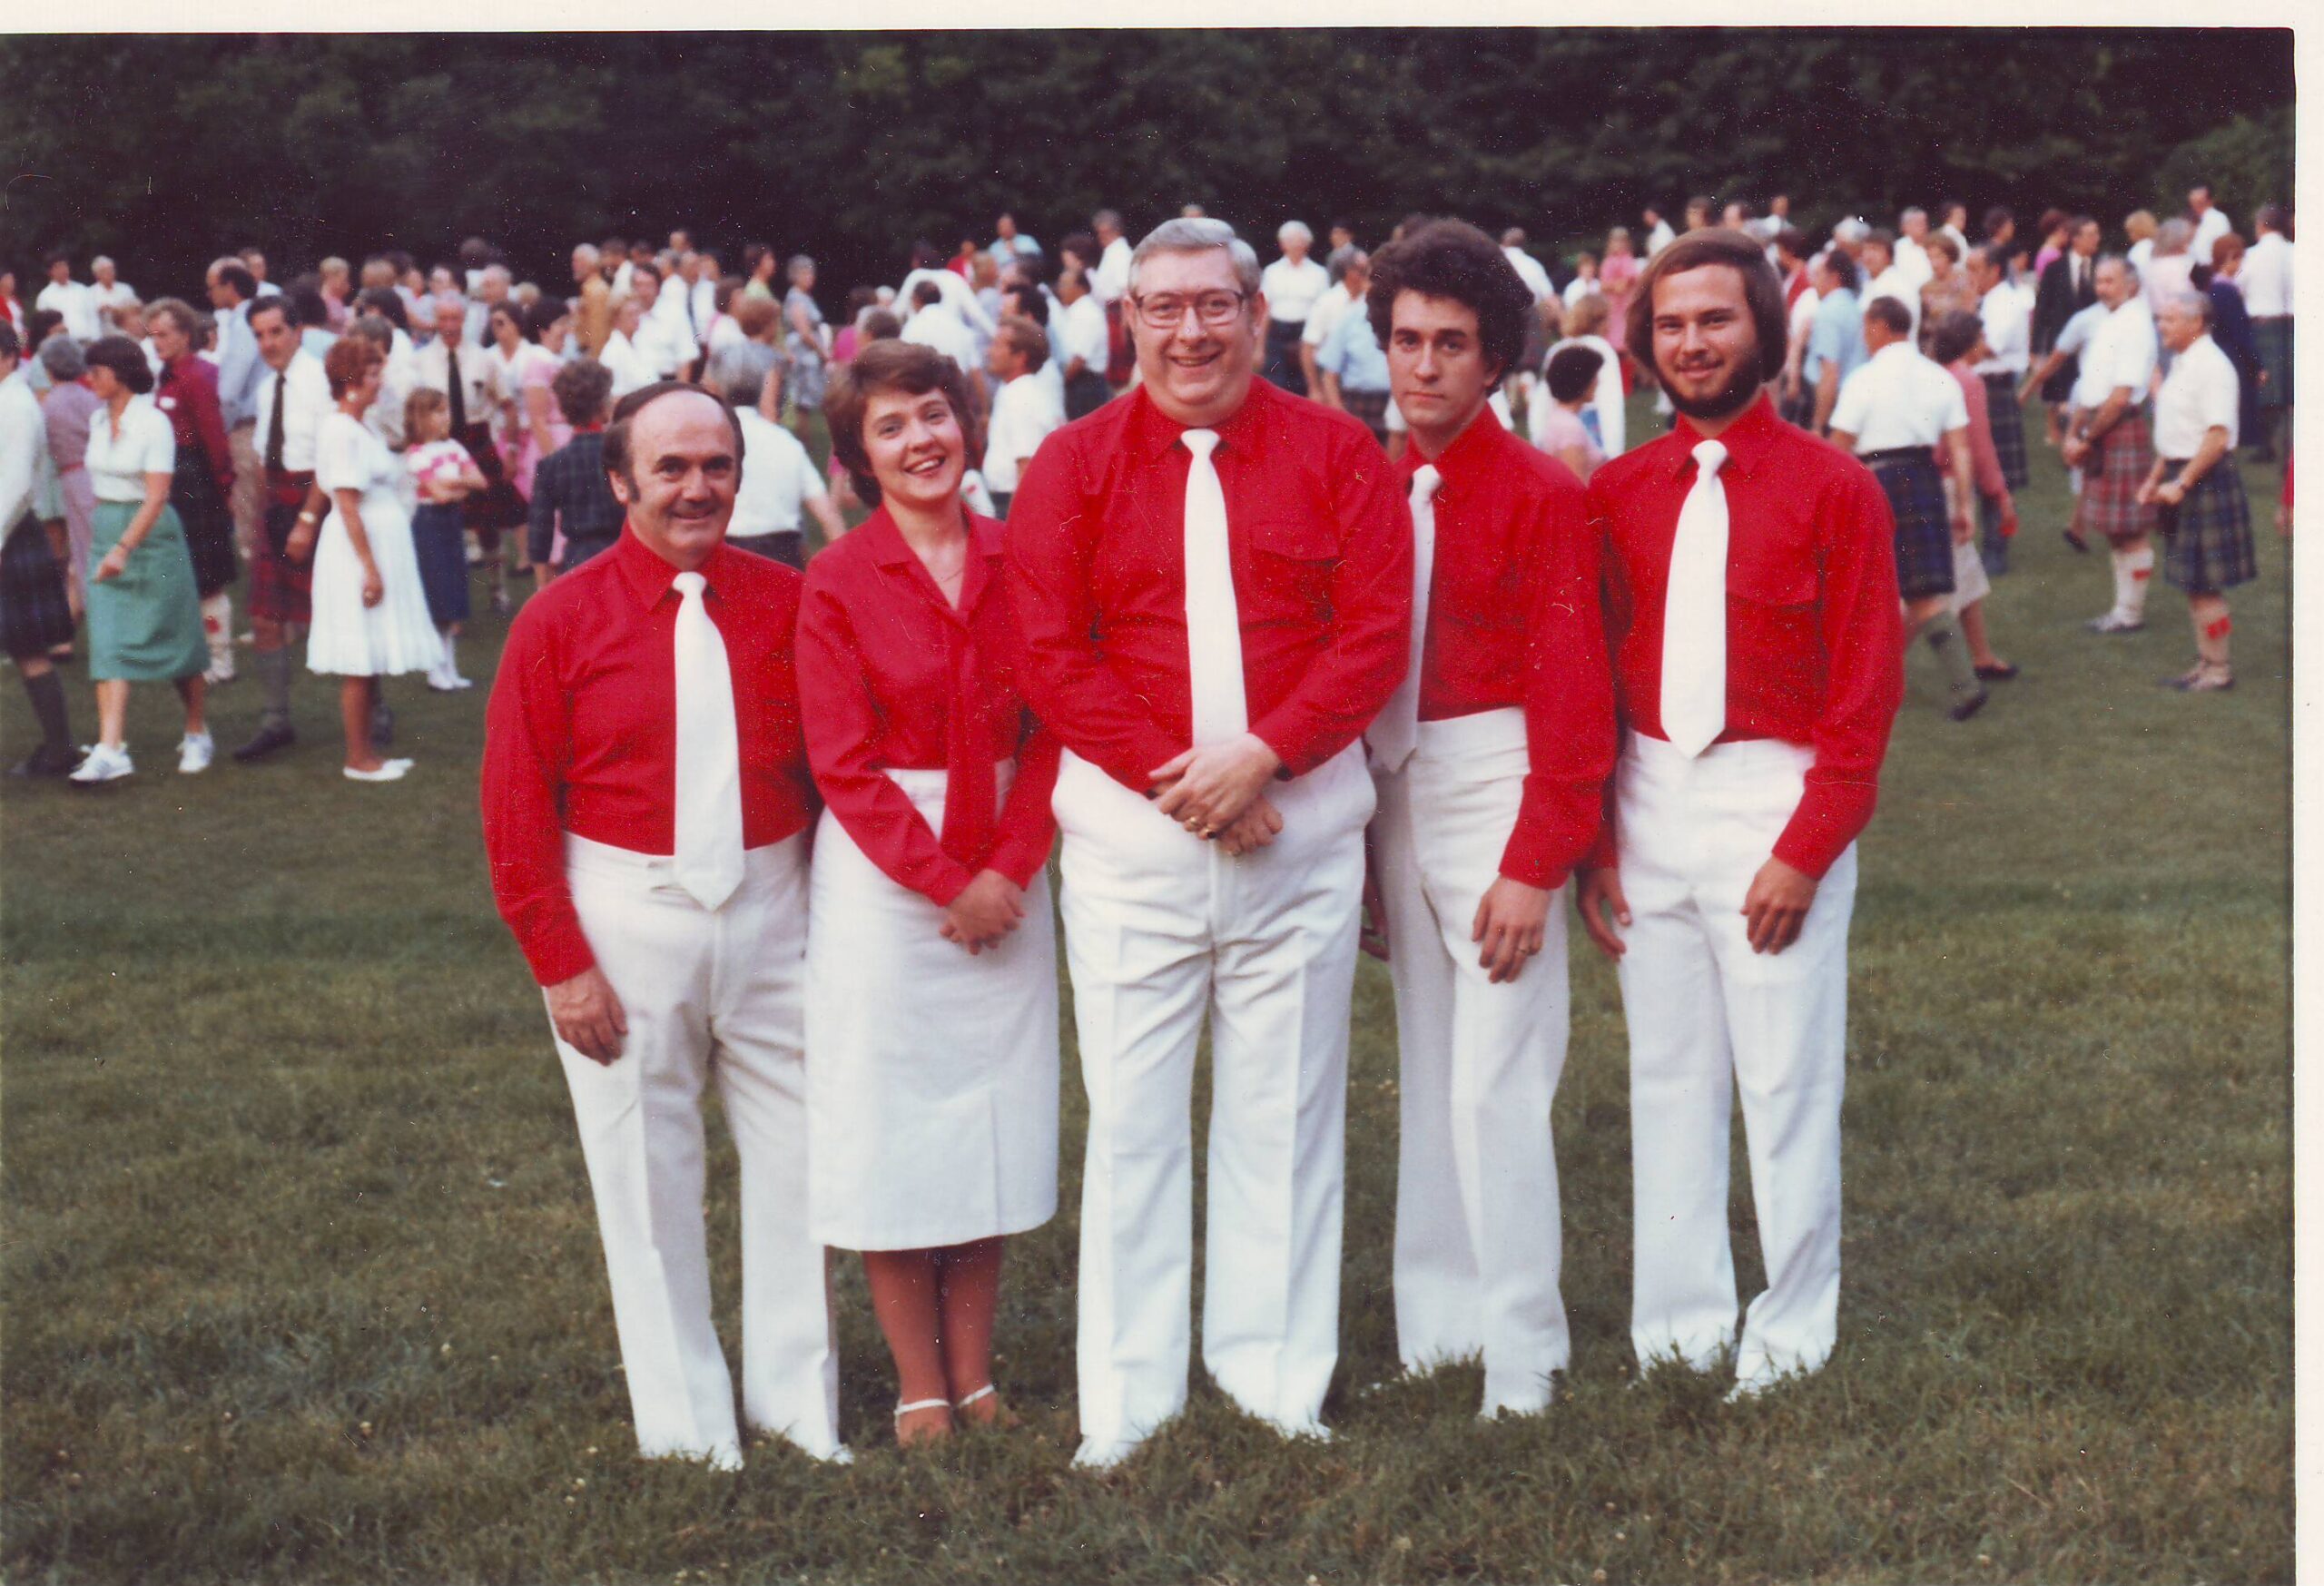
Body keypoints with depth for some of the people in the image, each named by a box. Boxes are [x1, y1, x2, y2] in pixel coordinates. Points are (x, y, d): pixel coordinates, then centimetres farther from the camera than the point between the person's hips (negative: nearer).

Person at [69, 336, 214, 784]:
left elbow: (156, 496, -19)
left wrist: (123, 549, -27)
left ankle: (197, 733, 24)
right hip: (106, 534, 6)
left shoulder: (153, 423, -12)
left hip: (151, 534, -6)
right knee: (109, 644, -5)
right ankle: (110, 750, -11)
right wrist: (106, 545, 15)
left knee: (174, 641, 6)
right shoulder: (99, 420, 8)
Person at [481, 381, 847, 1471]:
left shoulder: (784, 602, 2)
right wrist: (559, 962, -9)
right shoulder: (561, 619, -4)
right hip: (627, 919, -2)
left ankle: (797, 1398, 25)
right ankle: (683, 1419, 23)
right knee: (647, 1175, 8)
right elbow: (516, 806, -4)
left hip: (770, 907, 2)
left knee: (796, 1151, 8)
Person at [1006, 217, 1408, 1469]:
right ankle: (1127, 1401, 13)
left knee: (1285, 1109, 7)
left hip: (1299, 816, 1)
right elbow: (1049, 653, -1)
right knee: (1131, 1116, 3)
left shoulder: (1335, 453, 5)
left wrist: (1263, 752, -14)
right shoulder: (1073, 464, 5)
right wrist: (1168, 774, -12)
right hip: (1129, 824, 0)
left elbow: (1377, 631, -2)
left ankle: (1279, 1384, 18)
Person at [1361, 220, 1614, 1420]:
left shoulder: (1540, 495, -9)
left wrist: (1536, 865, -15)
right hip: (1392, 796, 6)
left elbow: (1572, 693, -11)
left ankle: (1521, 1364, 4)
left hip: (1495, 793, -6)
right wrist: (1356, 840, 7)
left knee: (1493, 1087, -7)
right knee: (1428, 1076, 13)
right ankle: (1437, 1330, 24)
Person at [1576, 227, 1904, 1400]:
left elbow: (1867, 685, -5)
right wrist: (1592, 840, 1)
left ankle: (1791, 1339, 15)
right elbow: (1585, 675, 9)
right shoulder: (1617, 492, 8)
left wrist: (1807, 849, -11)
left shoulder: (1833, 488, -2)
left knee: (1787, 1083, 1)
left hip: (1777, 806, -3)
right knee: (1668, 1080, 10)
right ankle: (1678, 1332, 20)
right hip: (1647, 807, 4)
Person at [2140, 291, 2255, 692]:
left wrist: (2181, 483, -21)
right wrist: (2155, 478, 18)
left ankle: (2219, 669, 5)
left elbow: (2217, 436, -23)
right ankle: (2204, 662, 22)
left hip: (2205, 479, -9)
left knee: (2205, 583, -4)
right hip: (2180, 476, 9)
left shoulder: (2213, 366, -17)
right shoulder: (2181, 364, 12)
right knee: (2191, 581, 14)